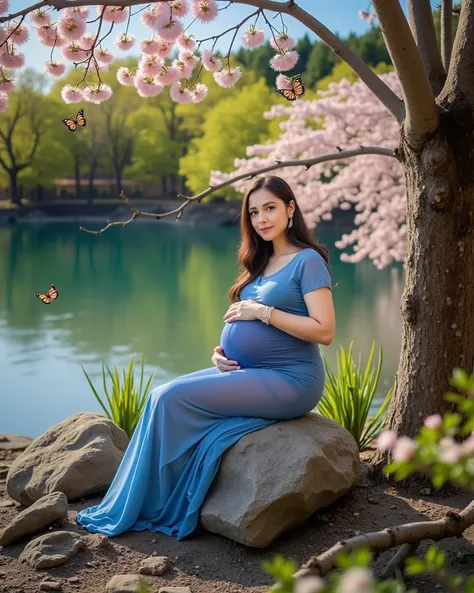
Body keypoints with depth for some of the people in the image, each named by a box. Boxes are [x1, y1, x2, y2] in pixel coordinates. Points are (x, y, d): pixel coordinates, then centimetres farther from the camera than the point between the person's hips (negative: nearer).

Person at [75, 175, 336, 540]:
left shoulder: (308, 261, -8)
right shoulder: (262, 263, 17)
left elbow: (324, 331, -18)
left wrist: (262, 311, -17)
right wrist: (222, 352, 2)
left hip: (289, 381, -8)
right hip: (250, 373, 8)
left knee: (172, 399, -18)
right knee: (164, 397, -9)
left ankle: (128, 512, -3)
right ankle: (126, 506, -7)